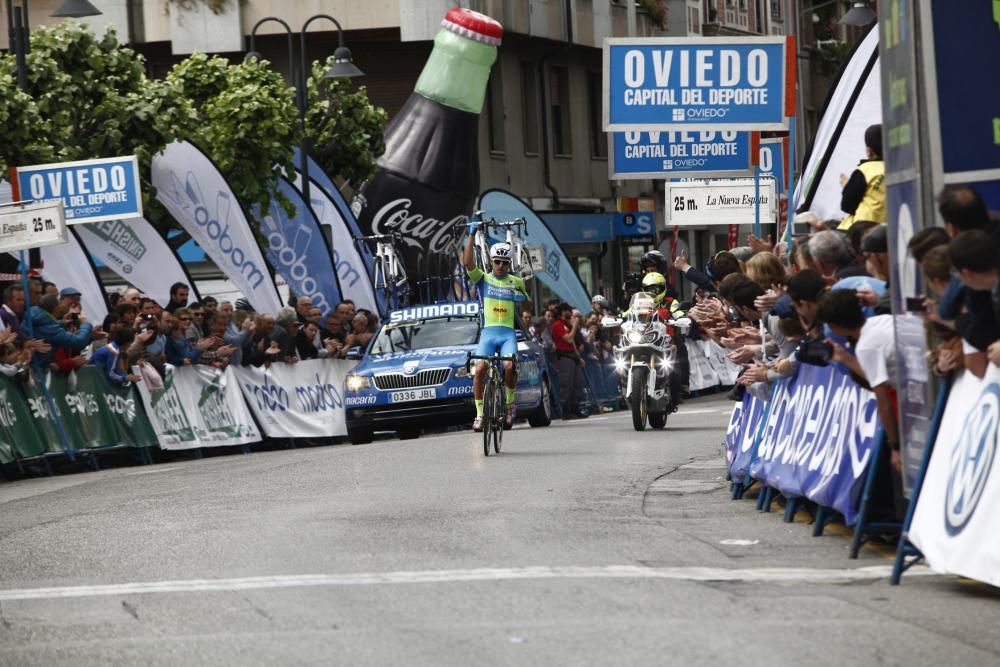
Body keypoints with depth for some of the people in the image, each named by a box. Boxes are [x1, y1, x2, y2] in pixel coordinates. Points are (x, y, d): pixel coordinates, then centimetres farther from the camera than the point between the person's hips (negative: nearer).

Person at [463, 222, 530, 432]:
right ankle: (479, 413, -9)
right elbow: (467, 262, -8)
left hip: (508, 332, 1)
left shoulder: (516, 282, 16)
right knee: (479, 369, -20)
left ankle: (509, 402, 1)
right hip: (488, 331, -1)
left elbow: (529, 303, 29)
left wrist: (521, 297, 9)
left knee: (509, 366, -24)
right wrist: (472, 235, -10)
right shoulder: (482, 278, 9)